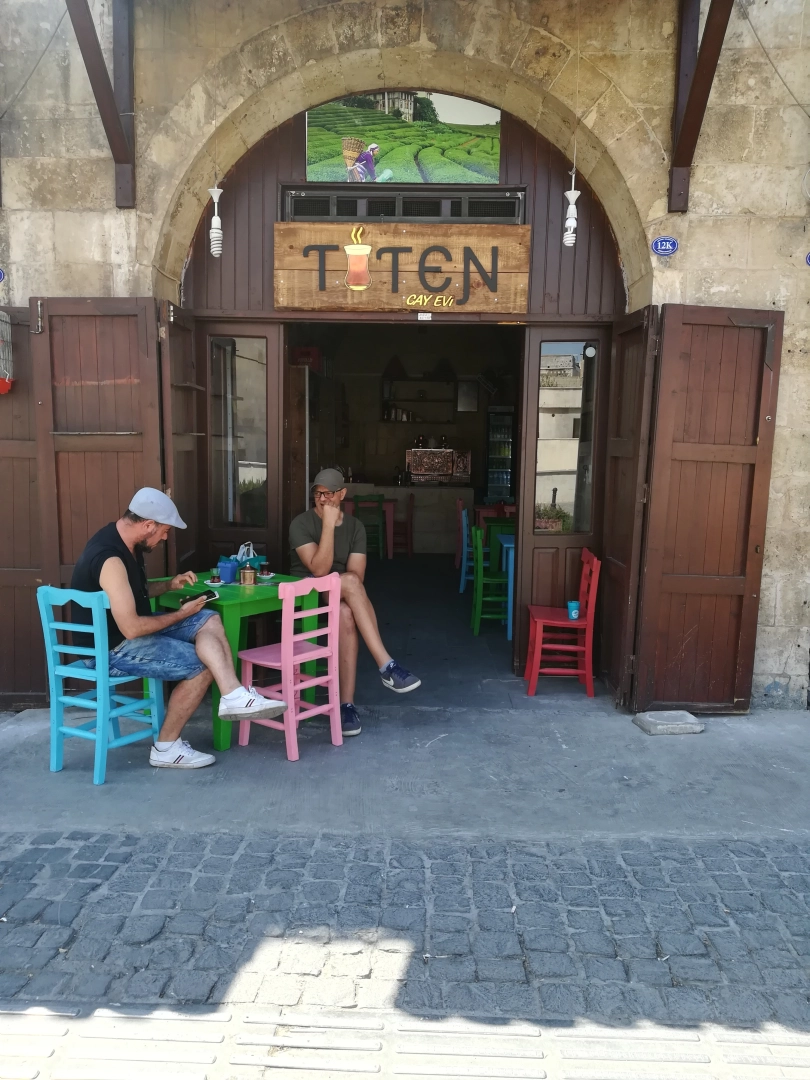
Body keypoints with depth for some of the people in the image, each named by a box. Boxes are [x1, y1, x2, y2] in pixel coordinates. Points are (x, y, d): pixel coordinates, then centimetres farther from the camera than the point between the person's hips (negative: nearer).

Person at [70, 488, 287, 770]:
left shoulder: (122, 540, 3)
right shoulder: (110, 559, -28)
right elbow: (131, 629, -29)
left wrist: (169, 585, 2)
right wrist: (181, 614, -14)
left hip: (129, 630, 10)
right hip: (110, 648, -10)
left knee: (209, 620, -3)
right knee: (201, 665, -12)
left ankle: (234, 696, -16)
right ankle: (167, 748, 1)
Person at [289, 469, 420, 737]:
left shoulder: (355, 526, 4)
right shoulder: (301, 524, -8)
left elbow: (356, 573, -5)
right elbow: (319, 569, -21)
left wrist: (346, 591, -25)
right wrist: (329, 524, -25)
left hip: (340, 597, 3)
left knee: (346, 614, -36)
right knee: (350, 582, -35)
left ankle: (347, 703, -34)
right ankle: (386, 666, -38)